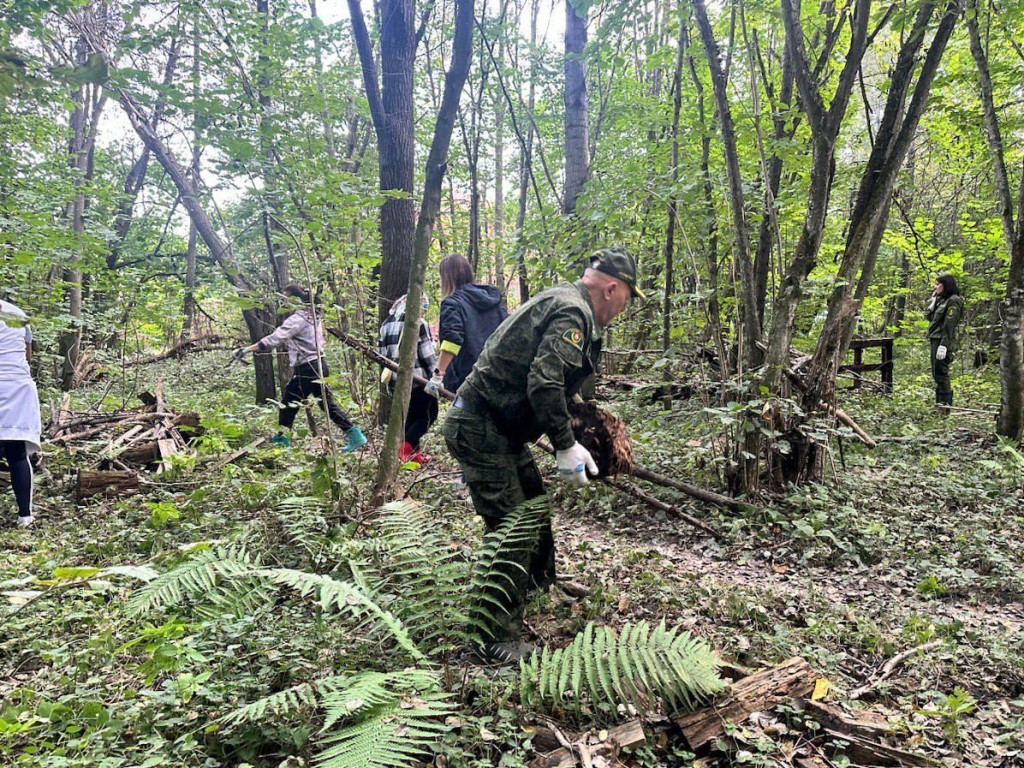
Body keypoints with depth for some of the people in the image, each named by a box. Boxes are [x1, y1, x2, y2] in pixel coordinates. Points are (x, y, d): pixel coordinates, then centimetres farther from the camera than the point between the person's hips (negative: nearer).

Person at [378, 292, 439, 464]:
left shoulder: (386, 325, 12)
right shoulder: (418, 324, -10)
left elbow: (381, 353, 16)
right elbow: (427, 354, -11)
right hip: (417, 380, -7)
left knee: (411, 416, 18)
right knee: (428, 415, 2)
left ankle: (413, 454, 14)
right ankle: (406, 447, -15)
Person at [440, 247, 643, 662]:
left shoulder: (563, 301, 16)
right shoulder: (572, 312, -18)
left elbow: (556, 385, 22)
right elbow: (544, 384, -29)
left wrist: (569, 441, 21)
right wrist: (565, 447, -20)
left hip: (500, 428, 11)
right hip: (480, 430, -11)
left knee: (534, 500, 25)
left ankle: (540, 580, 47)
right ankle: (496, 642, 2)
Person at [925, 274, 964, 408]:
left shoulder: (953, 301, -10)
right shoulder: (942, 300, 17)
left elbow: (949, 325, -17)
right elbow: (930, 317, 18)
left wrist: (944, 345, -23)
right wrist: (933, 302, 8)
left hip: (943, 341, -9)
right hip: (934, 340, 9)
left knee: (941, 373, -9)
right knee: (936, 373, 12)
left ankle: (946, 403, -6)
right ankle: (939, 402, 18)